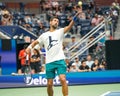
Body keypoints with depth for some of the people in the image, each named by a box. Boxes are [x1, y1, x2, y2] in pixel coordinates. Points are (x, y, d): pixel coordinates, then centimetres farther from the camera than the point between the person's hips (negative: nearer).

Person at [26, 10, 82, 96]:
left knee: (63, 79, -17)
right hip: (49, 62, 2)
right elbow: (35, 42, 28)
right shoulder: (44, 35, 16)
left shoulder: (60, 32, 8)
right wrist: (30, 47, 4)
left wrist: (76, 15, -25)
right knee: (50, 84, 3)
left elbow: (70, 26, -8)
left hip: (60, 60, -2)